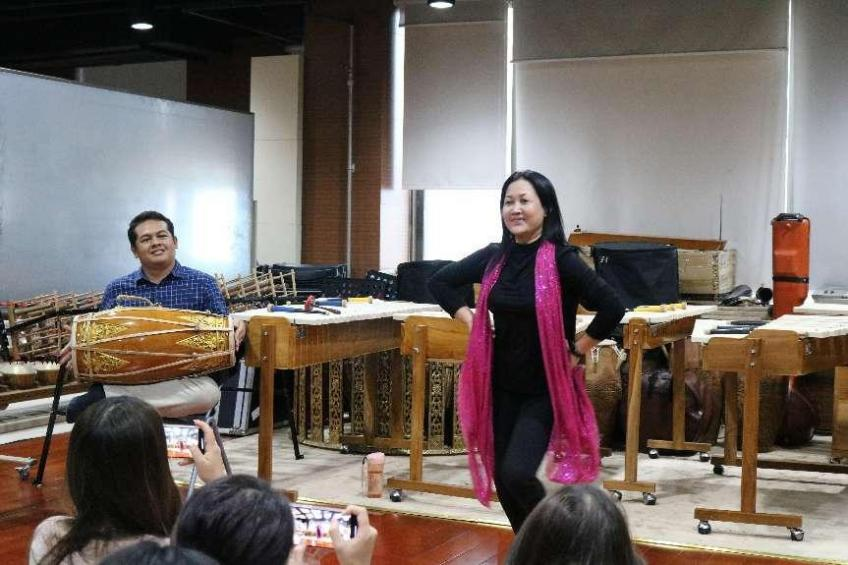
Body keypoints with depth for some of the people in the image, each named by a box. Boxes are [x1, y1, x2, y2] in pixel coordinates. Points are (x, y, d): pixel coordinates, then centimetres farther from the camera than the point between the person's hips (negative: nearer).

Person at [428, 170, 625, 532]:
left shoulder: (561, 260, -15)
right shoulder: (494, 257, 0)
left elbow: (612, 308, -21)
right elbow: (440, 282, 14)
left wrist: (577, 350, -13)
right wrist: (471, 322, 4)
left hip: (545, 388, -5)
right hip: (502, 385, 6)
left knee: (516, 474, -18)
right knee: (502, 478, 9)